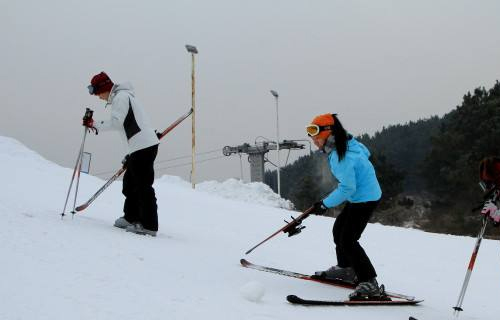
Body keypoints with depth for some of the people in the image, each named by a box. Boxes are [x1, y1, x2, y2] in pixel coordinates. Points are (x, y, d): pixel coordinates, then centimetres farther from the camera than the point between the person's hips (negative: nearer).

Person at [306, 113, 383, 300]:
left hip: (365, 198, -11)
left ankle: (370, 284, -12)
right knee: (338, 230, 22)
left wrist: (325, 204, -18)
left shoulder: (340, 157, -26)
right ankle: (346, 270, 38)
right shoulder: (348, 143, 2)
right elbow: (366, 153, 21)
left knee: (348, 240, -14)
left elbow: (347, 188, -26)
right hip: (363, 195, 11)